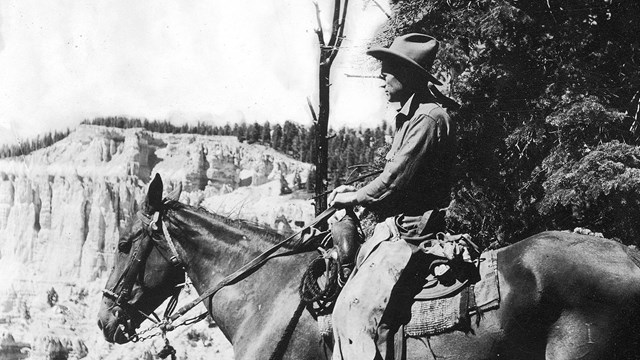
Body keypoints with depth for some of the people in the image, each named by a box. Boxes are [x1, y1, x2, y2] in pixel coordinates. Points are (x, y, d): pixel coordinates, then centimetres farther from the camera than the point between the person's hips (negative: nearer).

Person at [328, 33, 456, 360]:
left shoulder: (428, 119, -14)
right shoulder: (410, 118, 19)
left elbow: (396, 179, -17)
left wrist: (355, 198, -4)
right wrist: (356, 191, 12)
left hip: (409, 233, -11)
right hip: (394, 228, 11)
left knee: (357, 309, -22)